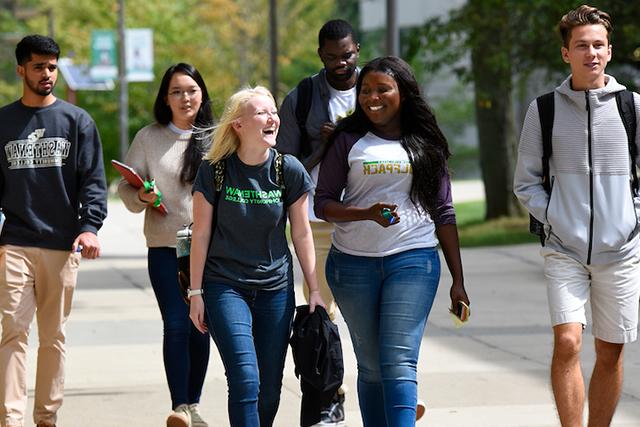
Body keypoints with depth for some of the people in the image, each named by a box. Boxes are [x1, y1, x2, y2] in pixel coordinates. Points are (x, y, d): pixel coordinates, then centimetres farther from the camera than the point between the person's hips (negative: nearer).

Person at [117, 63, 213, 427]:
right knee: (176, 325, -10)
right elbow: (126, 187, 5)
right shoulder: (149, 138, 4)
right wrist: (140, 197, -15)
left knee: (200, 328, 8)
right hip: (166, 247, -1)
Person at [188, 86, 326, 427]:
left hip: (275, 288, 3)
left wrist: (314, 290, 6)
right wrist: (195, 293, -1)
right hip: (225, 287, -3)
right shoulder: (214, 170, -8)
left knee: (270, 388, 4)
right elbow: (201, 235, -1)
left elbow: (301, 234, 5)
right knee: (245, 381, -15)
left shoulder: (289, 171, -3)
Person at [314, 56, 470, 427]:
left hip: (414, 260, -1)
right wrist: (368, 213, -16)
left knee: (399, 363, -12)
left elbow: (444, 213, 11)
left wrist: (458, 280, 7)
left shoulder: (425, 145, 9)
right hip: (354, 263, 1)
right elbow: (323, 203, 3)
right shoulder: (349, 141, 6)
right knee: (371, 366, 6)